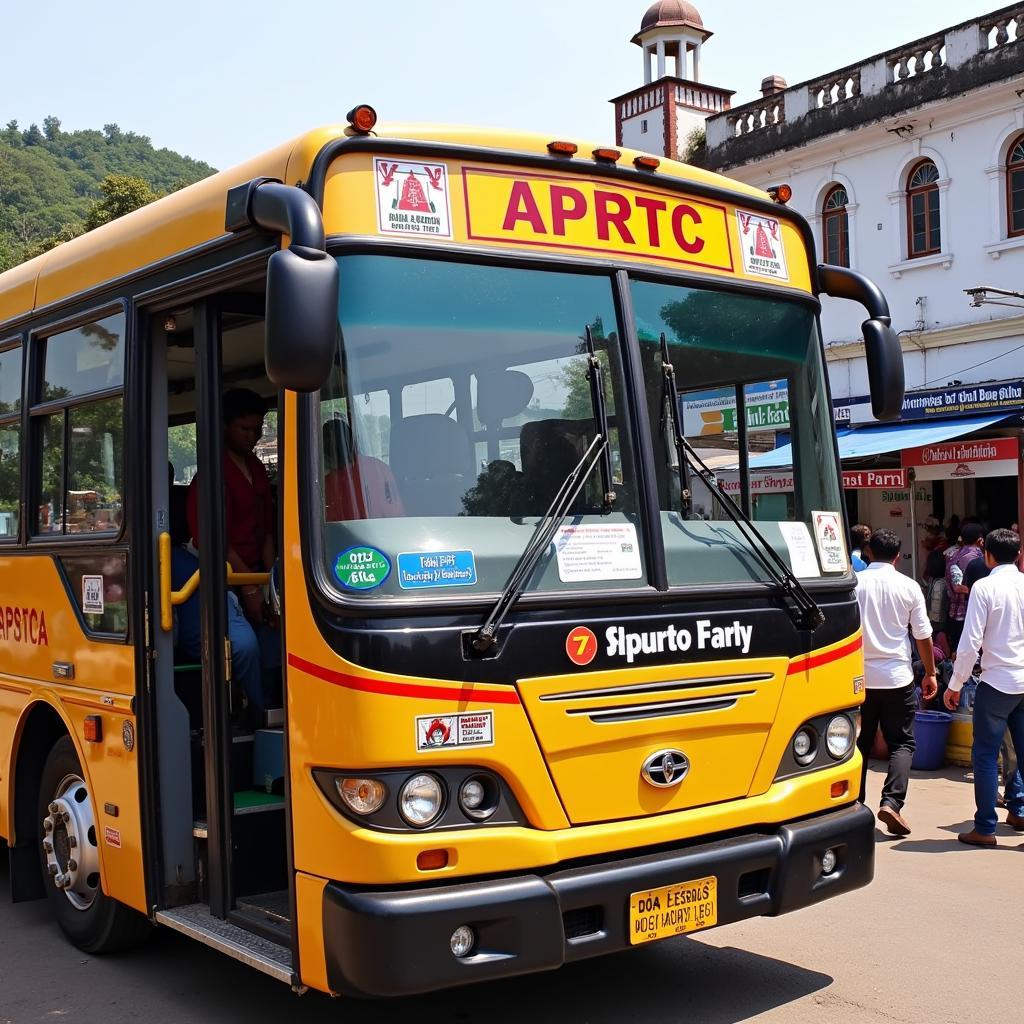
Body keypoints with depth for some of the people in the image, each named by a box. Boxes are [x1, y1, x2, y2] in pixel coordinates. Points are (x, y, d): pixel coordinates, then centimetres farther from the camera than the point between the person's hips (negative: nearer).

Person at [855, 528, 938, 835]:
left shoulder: (854, 583, -3)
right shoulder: (909, 587, -3)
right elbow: (923, 635, 2)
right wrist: (930, 673, 14)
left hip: (860, 676, 1)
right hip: (897, 677, -1)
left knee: (860, 742, 12)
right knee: (902, 743, 6)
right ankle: (891, 802, -11)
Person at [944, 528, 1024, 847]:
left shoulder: (985, 587, -11)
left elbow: (971, 641, -13)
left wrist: (955, 685, -4)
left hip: (998, 681, -5)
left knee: (985, 753, 2)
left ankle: (985, 828, 4)